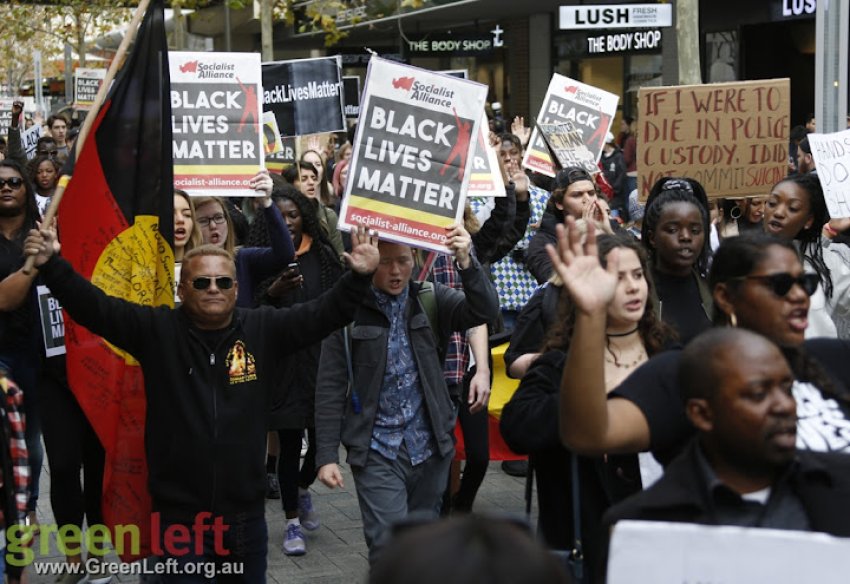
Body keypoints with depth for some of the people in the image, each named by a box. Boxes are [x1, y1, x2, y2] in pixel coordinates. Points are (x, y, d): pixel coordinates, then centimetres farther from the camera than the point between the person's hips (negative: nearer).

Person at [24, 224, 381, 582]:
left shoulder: (264, 329, 1)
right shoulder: (156, 329, -2)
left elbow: (323, 313, -5)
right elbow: (93, 307, -9)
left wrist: (359, 277, -20)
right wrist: (51, 265, -21)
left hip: (245, 513, 2)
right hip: (178, 514, -2)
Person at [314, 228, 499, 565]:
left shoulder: (432, 300, 3)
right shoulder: (350, 310, -5)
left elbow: (485, 311, -13)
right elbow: (330, 388, -3)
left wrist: (465, 262, -29)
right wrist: (327, 455, -7)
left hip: (430, 447, 3)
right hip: (376, 451, -3)